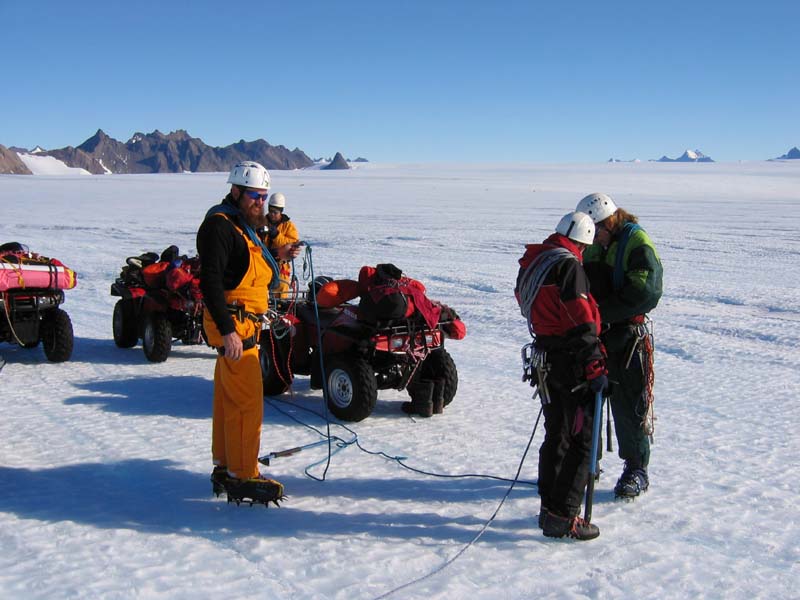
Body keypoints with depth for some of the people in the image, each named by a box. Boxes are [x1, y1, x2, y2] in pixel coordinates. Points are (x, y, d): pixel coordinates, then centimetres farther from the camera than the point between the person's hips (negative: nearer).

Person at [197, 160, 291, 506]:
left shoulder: (243, 226, 20)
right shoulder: (220, 225, -13)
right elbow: (210, 281, -22)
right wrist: (228, 331, -26)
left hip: (243, 325, 10)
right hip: (234, 326, -10)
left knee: (228, 399, 15)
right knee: (247, 403, -9)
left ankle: (225, 469, 25)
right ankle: (243, 478, -2)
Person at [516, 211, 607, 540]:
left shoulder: (531, 262, 11)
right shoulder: (568, 265, -16)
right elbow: (582, 322, -20)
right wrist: (596, 368, -17)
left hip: (546, 361, 9)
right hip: (571, 364, -9)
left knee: (557, 436, 18)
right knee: (582, 440, -1)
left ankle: (550, 507, 26)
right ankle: (563, 517, 0)